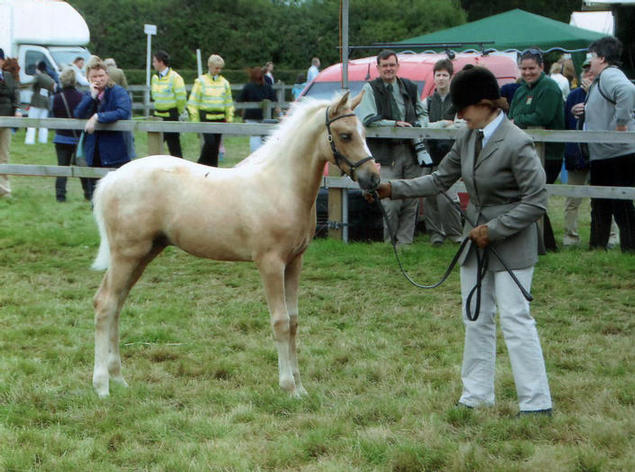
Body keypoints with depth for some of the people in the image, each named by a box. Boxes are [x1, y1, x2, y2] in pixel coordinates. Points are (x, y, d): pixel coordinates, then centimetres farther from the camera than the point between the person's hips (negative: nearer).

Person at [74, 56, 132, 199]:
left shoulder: (118, 92, -6)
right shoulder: (88, 96, 13)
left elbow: (124, 112, -23)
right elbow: (78, 115, -2)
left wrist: (97, 117, -22)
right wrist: (92, 96, -12)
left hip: (115, 154, -6)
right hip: (94, 154, 6)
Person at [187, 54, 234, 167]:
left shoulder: (224, 83, 11)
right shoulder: (201, 81, 1)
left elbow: (229, 103, 18)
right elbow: (193, 102, 1)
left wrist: (229, 119, 12)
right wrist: (195, 120, -4)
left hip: (220, 117, 4)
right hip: (206, 116, -4)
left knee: (216, 144, 3)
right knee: (210, 142, -15)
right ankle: (201, 164, 3)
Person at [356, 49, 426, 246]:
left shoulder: (410, 88, 16)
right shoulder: (370, 89, 2)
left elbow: (422, 113, 24)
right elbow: (367, 119, -8)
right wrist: (394, 124, -14)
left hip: (410, 150, 5)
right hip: (386, 152, -5)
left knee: (411, 201, 4)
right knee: (391, 203, -10)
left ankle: (405, 240, 11)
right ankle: (390, 242, 2)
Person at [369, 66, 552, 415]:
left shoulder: (516, 144, -20)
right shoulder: (467, 137, 3)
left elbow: (536, 202, -18)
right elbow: (440, 180, 11)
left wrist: (494, 230, -18)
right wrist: (392, 189, 3)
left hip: (511, 243, -8)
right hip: (476, 240, 8)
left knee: (514, 319, -8)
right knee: (476, 319, 13)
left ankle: (536, 403, -3)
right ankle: (476, 396, 24)